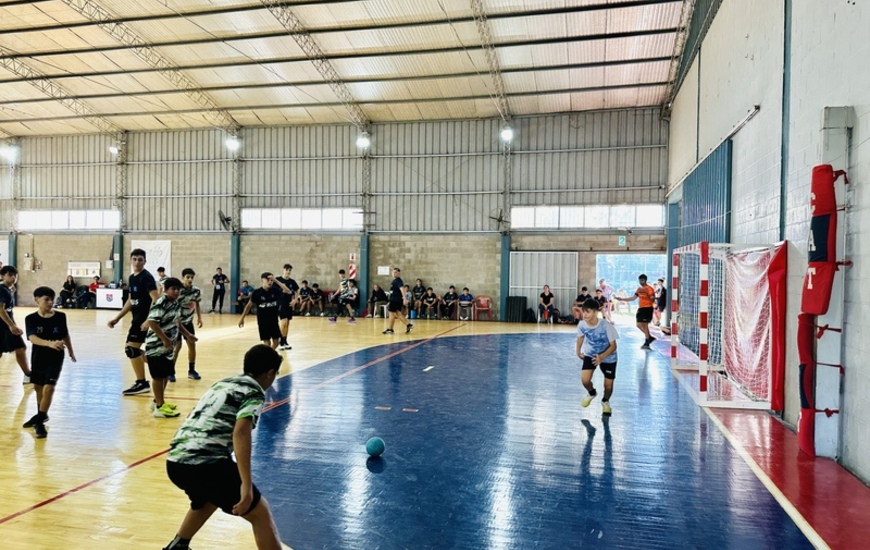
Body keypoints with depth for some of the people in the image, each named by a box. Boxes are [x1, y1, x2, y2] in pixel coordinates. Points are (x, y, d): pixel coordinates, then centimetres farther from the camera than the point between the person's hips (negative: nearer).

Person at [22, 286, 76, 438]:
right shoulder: (31, 319, -13)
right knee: (38, 387, 19)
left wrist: (71, 351, 18)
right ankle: (41, 415, 42)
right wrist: (49, 343, -47)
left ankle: (39, 422, 0)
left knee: (48, 388, -12)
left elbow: (65, 335, 6)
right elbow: (33, 338, -29)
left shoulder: (60, 317, -9)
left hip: (55, 358, -2)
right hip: (38, 358, 2)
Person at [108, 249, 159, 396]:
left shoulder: (147, 277, -14)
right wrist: (117, 318, 17)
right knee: (131, 348, 15)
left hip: (145, 319, -10)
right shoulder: (131, 278, 13)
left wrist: (149, 320, -30)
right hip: (137, 318, 10)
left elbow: (155, 299, -22)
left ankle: (141, 383, -3)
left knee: (131, 348, -11)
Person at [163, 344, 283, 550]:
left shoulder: (222, 384, 22)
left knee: (208, 500, 38)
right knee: (261, 512, 6)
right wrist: (246, 485, -23)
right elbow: (241, 431, -18)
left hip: (175, 462, 8)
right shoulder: (254, 392, 0)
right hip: (206, 464, -8)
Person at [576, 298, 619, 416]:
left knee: (608, 385, 2)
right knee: (585, 380, -17)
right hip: (590, 354, 2)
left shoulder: (606, 326, -32)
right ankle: (591, 393, 21)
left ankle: (605, 401, 39)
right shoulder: (581, 324, -21)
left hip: (608, 357, -2)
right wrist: (578, 351, -6)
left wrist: (602, 357, -38)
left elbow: (613, 346, -24)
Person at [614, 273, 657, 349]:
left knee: (645, 325, -8)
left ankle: (647, 343, 0)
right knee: (639, 325, 7)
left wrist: (652, 298, -41)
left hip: (647, 308, -8)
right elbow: (633, 298, 17)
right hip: (641, 308, 8)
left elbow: (652, 298, -16)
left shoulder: (649, 289, -11)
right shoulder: (639, 289, 13)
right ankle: (649, 337, 22)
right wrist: (622, 299, 15)